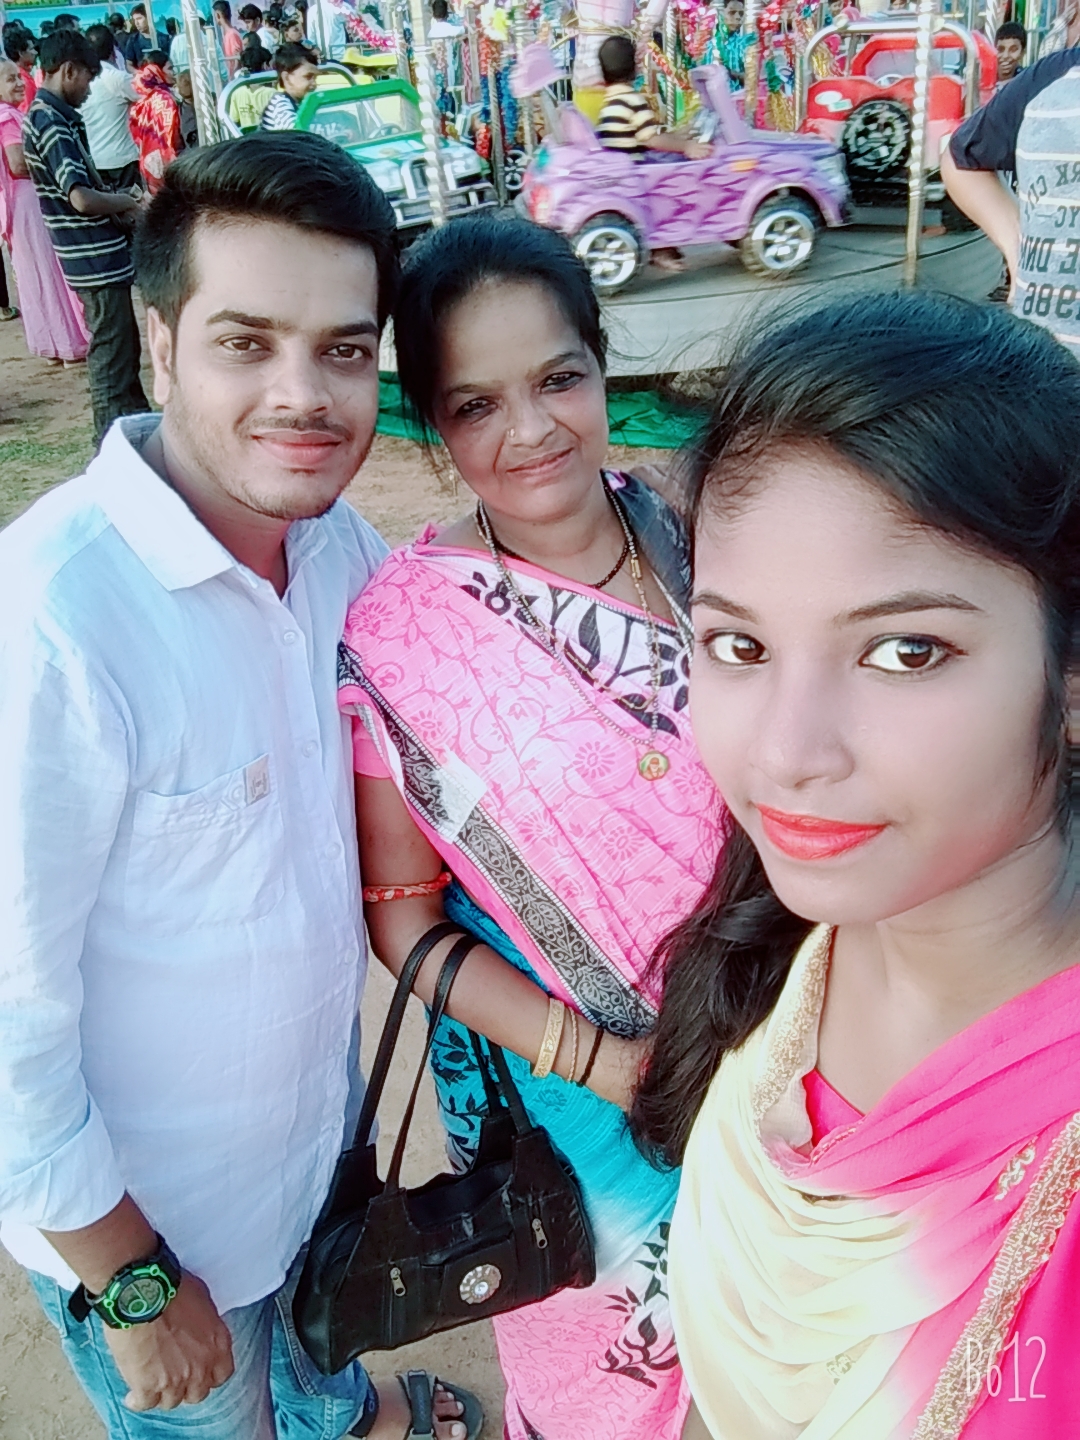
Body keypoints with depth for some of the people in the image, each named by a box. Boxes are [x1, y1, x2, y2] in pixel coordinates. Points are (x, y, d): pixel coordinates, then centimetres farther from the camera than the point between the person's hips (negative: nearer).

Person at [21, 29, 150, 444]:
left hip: (101, 257, 10)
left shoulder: (44, 117, 14)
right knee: (110, 359, -3)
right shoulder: (53, 124, -17)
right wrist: (125, 203, -10)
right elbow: (82, 198, -27)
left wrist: (118, 206, 7)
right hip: (97, 261, -10)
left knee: (124, 348, 20)